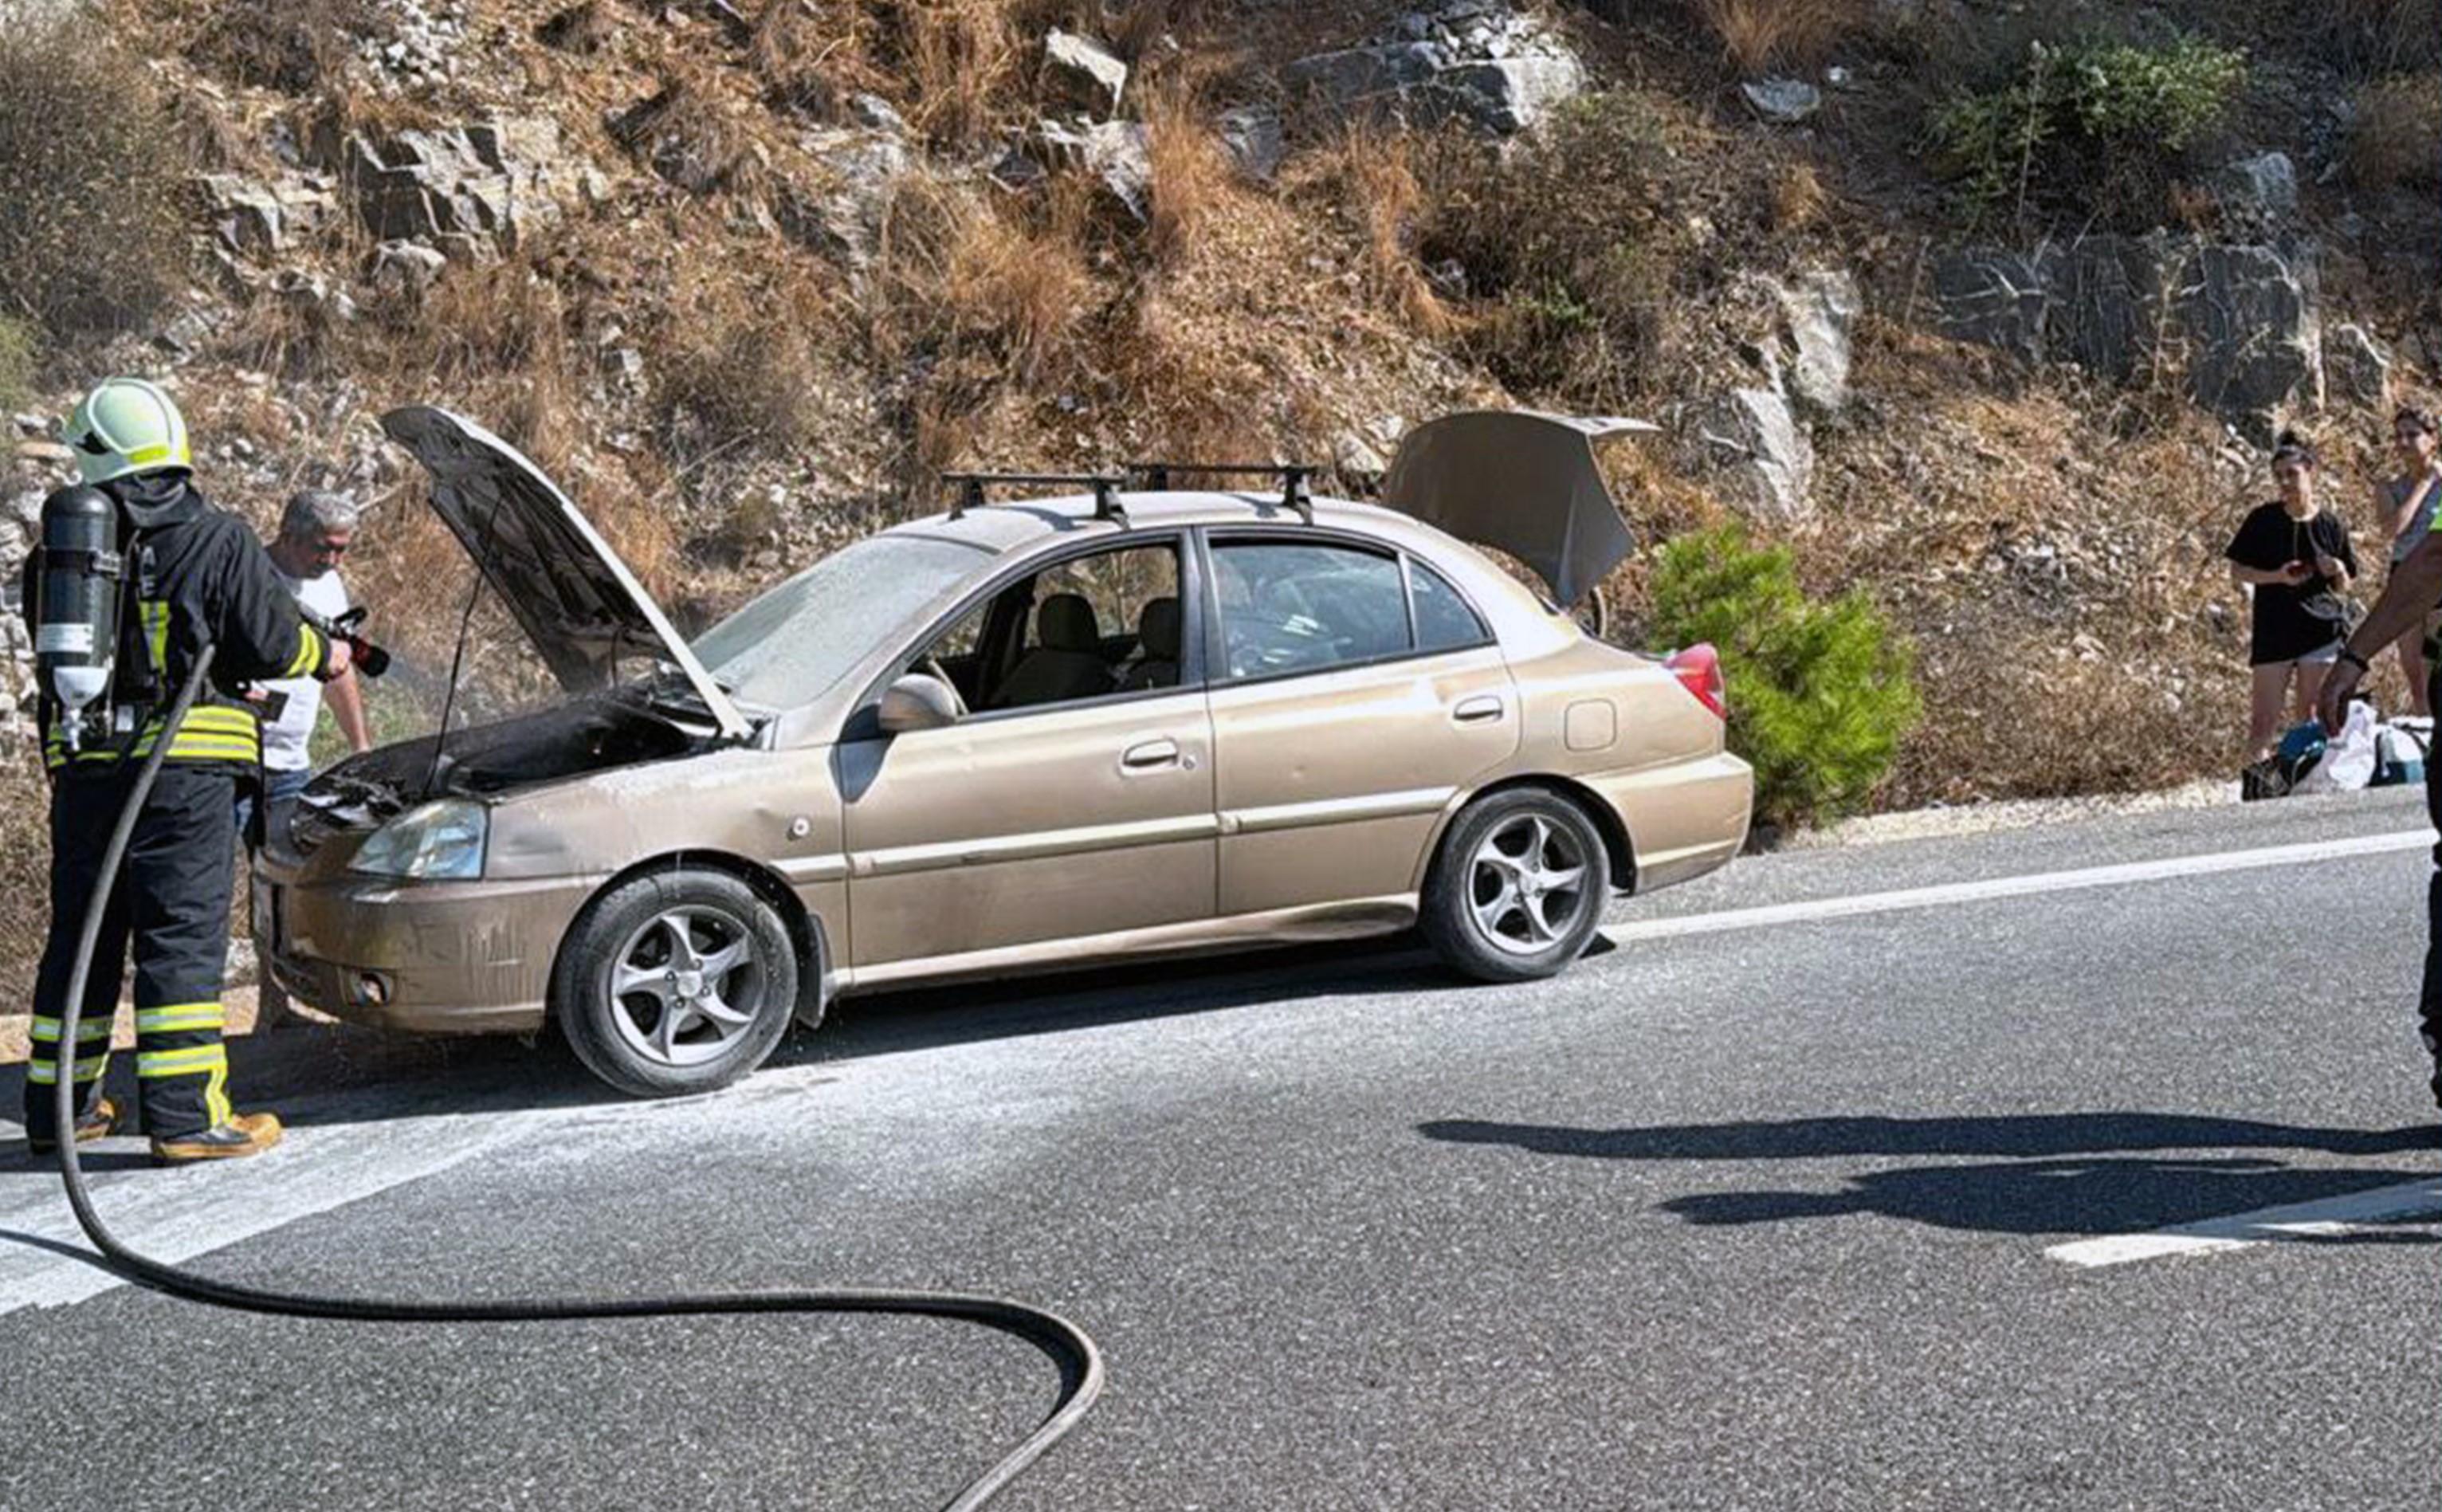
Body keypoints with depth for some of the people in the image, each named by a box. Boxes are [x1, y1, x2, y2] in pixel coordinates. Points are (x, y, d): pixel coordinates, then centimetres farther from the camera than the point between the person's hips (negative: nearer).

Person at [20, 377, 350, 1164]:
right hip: (186, 767, -4)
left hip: (83, 767, 5)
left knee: (79, 933, 14)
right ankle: (186, 1116, -4)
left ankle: (59, 1104, 22)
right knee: (183, 936, -3)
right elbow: (272, 645, -4)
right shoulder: (219, 541, -4)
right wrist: (326, 655, 15)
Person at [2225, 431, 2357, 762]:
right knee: (2264, 721, -3)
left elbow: (2344, 588, 10)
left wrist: (2338, 572, -13)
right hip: (2273, 633, -1)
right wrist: (2278, 577, -14)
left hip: (2321, 633, 1)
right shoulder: (2262, 520, -1)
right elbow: (2237, 572, 1)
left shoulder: (2331, 525, 3)